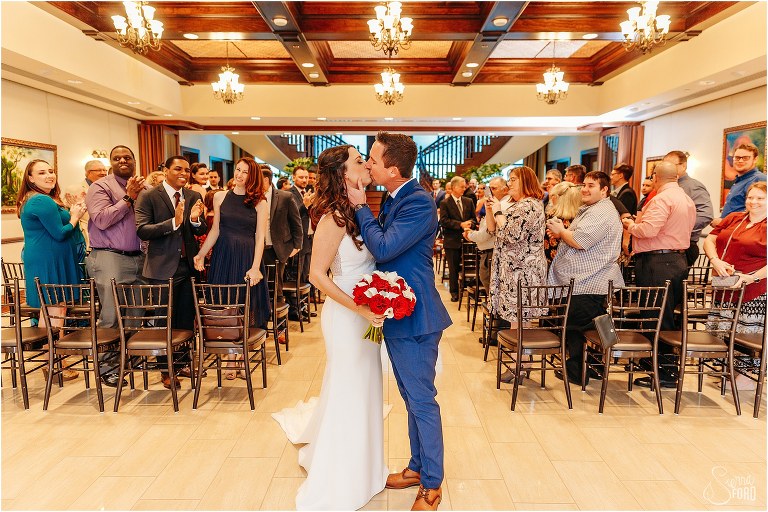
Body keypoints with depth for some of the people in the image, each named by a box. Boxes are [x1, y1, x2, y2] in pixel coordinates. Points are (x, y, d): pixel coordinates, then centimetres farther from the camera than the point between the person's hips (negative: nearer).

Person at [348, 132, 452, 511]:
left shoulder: (419, 202, -20)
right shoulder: (395, 199, 9)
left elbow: (383, 247, -25)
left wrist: (360, 206, -15)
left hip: (414, 317, -9)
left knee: (422, 400, 5)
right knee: (411, 397, 21)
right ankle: (417, 466, 38)